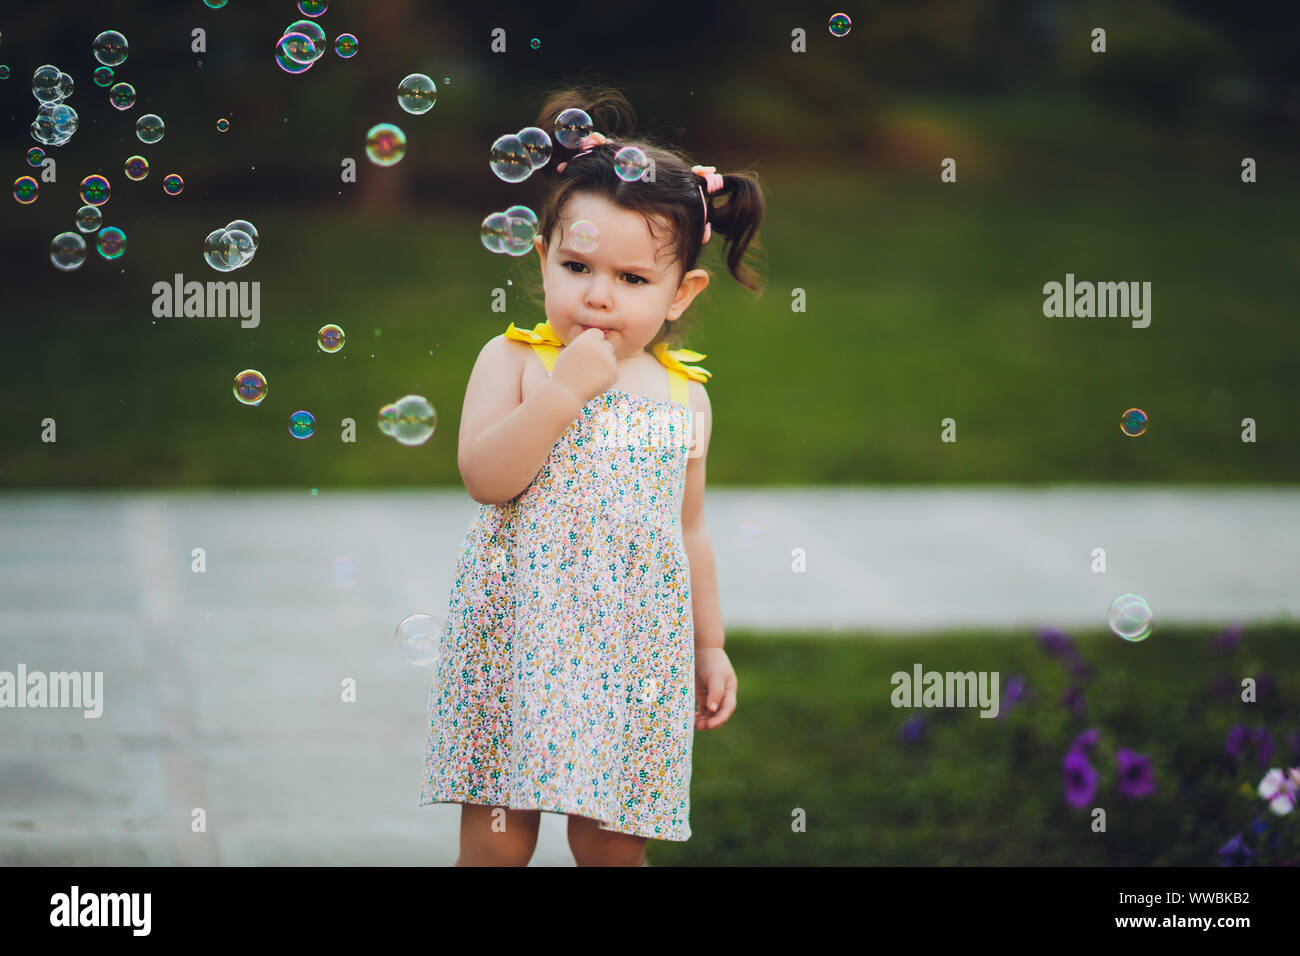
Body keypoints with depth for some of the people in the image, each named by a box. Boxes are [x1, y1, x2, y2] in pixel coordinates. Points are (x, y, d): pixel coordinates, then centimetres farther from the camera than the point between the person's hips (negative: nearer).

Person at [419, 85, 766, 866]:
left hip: (631, 651, 2)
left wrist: (710, 645, 17)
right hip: (516, 633, -2)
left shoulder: (683, 398, 7)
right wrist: (564, 389, -20)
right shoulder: (513, 361, -2)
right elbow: (486, 478, -17)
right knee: (496, 840, 1)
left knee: (612, 844, 5)